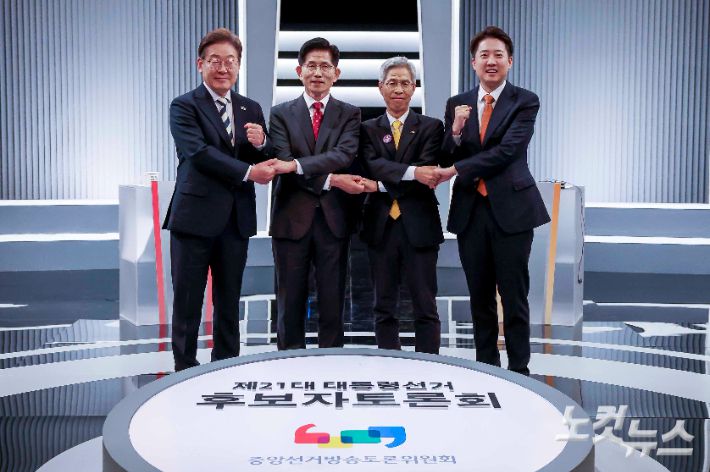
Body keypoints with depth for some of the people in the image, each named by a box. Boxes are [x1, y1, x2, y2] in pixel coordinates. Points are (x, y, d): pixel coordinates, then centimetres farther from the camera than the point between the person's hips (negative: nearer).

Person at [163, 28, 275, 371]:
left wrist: (260, 144, -11)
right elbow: (198, 152, -17)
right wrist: (247, 172, -23)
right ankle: (185, 370, 16)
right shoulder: (184, 107, -2)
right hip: (195, 217, -4)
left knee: (229, 304, 12)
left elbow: (267, 164, 11)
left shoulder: (251, 109, 13)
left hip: (236, 220, 5)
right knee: (187, 304, 4)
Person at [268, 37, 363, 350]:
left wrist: (296, 165, -22)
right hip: (292, 218, 0)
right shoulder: (281, 114, 7)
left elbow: (344, 155, -11)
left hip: (333, 219, 0)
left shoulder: (349, 114, 8)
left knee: (333, 303, 5)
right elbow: (284, 164, -6)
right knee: (290, 303, 6)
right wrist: (331, 180, -17)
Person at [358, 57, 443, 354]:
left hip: (419, 226, -2)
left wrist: (381, 186, -15)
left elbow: (426, 174, -8)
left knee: (425, 307, 2)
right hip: (381, 226, 2)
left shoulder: (430, 127, 6)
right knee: (384, 308, 9)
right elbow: (372, 165, -9)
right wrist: (412, 172, -24)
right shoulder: (368, 129, 10)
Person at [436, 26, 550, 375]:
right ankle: (486, 368, 24)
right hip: (469, 211, 4)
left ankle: (519, 371, 12)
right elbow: (446, 160, 6)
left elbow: (508, 150, -15)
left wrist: (456, 170, -15)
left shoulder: (524, 102, -2)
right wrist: (456, 130, -13)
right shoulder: (457, 104, 9)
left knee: (514, 297, 2)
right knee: (480, 298, 12)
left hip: (511, 209, -4)